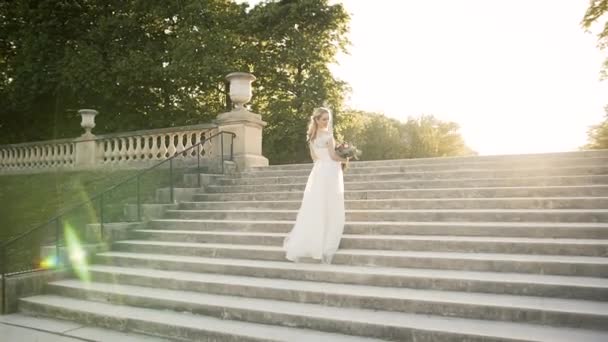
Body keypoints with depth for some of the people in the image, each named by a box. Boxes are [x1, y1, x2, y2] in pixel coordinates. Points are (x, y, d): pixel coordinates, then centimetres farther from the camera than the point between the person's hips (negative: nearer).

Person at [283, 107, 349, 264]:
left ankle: (298, 245, 8)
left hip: (318, 172, 7)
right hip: (329, 172, -7)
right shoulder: (328, 134, -12)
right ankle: (324, 247, 2)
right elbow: (333, 155, -12)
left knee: (313, 210, 9)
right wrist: (344, 160, 4)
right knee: (330, 212, 0)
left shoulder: (312, 136, 12)